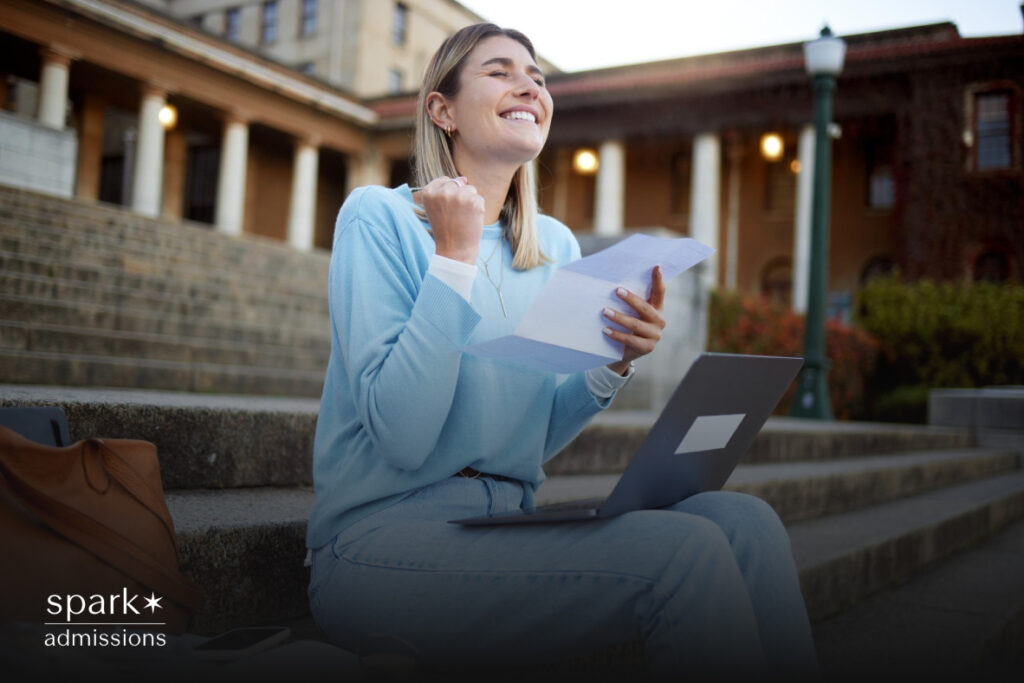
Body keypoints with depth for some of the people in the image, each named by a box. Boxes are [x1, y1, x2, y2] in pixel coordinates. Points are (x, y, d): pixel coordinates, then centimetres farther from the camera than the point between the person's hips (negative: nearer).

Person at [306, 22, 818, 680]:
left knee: (745, 522, -19)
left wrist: (614, 362, -8)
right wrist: (455, 256, -16)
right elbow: (402, 437, -17)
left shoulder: (556, 246, 11)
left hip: (506, 526, 6)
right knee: (683, 551, -26)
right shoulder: (379, 217, -5)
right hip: (384, 538, -5)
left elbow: (537, 440, 10)